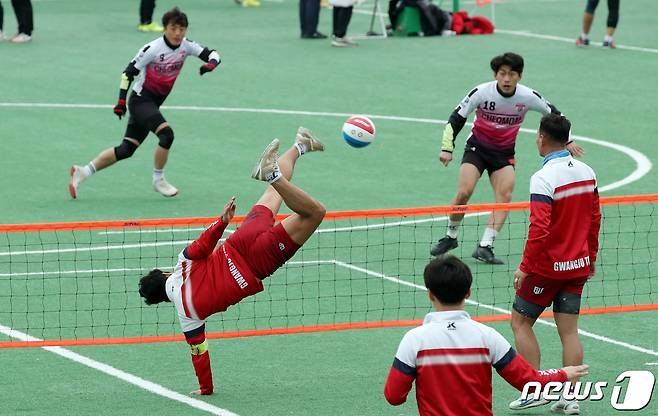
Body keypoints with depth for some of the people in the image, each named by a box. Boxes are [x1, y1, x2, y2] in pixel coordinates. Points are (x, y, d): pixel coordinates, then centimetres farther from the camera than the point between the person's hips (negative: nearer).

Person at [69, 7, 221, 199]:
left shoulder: (186, 45, -1)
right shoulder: (153, 48, -18)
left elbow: (212, 54, 1)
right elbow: (129, 72, -13)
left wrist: (211, 63, -23)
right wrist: (121, 101, -17)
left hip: (154, 104, 7)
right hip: (141, 99, -7)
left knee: (126, 150, 4)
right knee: (166, 134, -25)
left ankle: (82, 172, 9)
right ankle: (158, 179, -7)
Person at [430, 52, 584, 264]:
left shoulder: (528, 97, -14)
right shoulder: (481, 92, -19)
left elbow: (554, 115, 3)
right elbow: (456, 118, -12)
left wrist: (567, 140, 0)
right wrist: (447, 148, -20)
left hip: (504, 153, 2)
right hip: (477, 147, -2)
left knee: (505, 196, -17)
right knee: (464, 192, -19)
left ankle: (484, 247, -18)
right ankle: (450, 237, 3)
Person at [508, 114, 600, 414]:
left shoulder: (543, 178, -20)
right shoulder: (586, 172, 3)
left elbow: (539, 229, -24)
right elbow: (594, 218, 11)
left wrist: (525, 267, -17)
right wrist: (590, 258, 22)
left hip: (547, 267, -6)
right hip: (577, 266, 7)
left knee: (520, 322, 8)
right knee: (569, 330, 8)